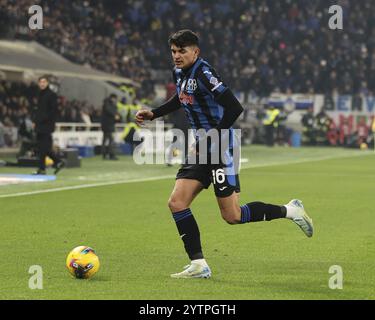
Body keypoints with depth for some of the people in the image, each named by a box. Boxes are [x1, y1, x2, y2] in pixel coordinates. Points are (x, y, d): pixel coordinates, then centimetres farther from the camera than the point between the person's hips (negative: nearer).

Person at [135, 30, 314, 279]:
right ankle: (198, 265, 2)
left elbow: (234, 108, -24)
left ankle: (290, 211, 14)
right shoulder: (180, 73, 9)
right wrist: (153, 114, 23)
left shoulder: (203, 74, -18)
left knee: (232, 216, -5)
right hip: (202, 149, 9)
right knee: (177, 203, -2)